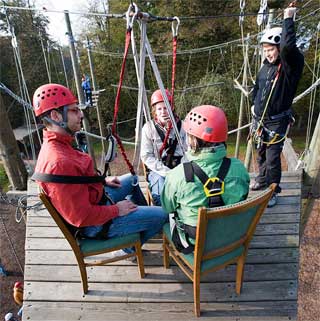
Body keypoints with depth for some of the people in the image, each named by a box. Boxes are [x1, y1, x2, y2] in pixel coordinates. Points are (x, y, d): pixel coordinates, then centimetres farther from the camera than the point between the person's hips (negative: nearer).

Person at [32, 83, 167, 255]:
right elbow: (81, 217, -31)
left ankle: (143, 217, 43)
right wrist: (116, 210, -18)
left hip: (95, 196, 10)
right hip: (94, 224, -10)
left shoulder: (55, 144, -3)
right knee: (161, 215, -5)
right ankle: (131, 246, 22)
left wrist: (103, 180, 8)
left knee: (131, 179, 26)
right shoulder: (59, 163, -36)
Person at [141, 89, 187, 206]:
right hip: (157, 170, -1)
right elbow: (146, 156, -5)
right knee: (161, 193, -29)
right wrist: (167, 171, -13)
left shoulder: (181, 125, 6)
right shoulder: (149, 127, 0)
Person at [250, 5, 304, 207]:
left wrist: (288, 19, -22)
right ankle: (263, 180, 39)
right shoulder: (266, 68, 8)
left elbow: (288, 46, -33)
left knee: (273, 157, -6)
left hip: (277, 122, -7)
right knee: (261, 153, 18)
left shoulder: (290, 66, -12)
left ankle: (273, 192, 9)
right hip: (260, 120, 7)